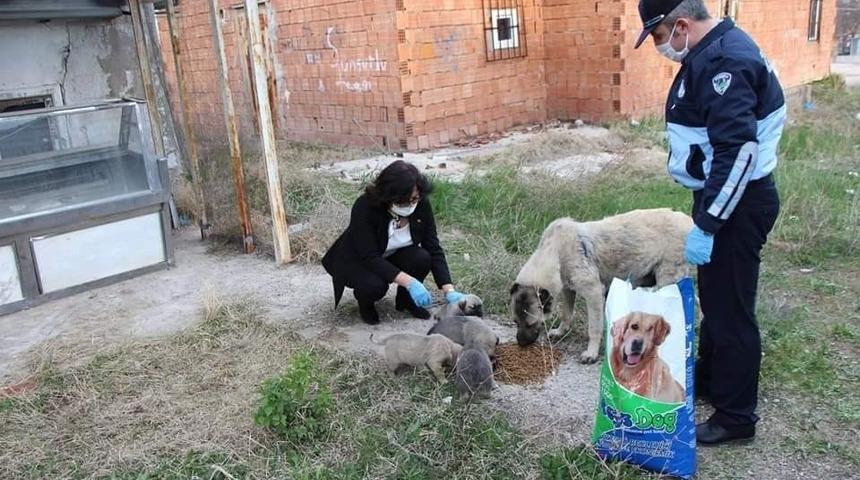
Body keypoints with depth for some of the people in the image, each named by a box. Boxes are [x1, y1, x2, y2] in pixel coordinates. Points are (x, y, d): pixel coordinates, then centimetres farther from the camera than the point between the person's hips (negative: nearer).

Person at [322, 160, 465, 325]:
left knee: (422, 258, -26)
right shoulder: (365, 207, -33)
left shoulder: (421, 204, -21)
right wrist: (409, 282, -43)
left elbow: (434, 248, -18)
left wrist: (449, 291, -29)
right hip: (356, 260, -4)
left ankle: (406, 299, 3)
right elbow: (370, 257, -35)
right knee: (375, 285, -34)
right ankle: (364, 301, 3)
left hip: (392, 256, 4)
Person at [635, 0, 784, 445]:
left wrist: (706, 225, -27)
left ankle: (736, 415, 15)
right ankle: (709, 379, 40)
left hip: (737, 202, -10)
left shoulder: (723, 61, -22)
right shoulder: (711, 51, 10)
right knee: (714, 296, 22)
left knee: (730, 308, 0)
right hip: (719, 194, 10)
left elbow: (738, 150, -29)